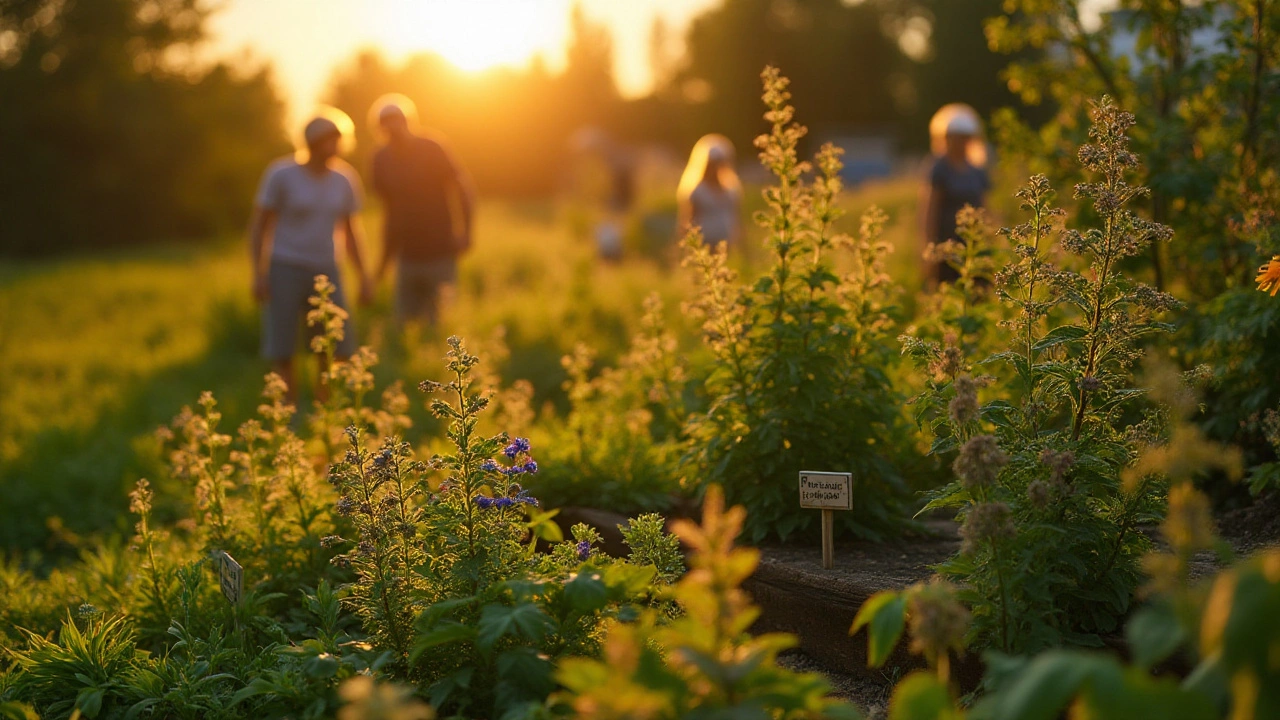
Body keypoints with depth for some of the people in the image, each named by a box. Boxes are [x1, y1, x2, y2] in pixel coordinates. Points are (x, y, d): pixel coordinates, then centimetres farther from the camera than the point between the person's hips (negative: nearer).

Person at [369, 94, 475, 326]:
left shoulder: (432, 148, -7)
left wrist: (464, 233, -12)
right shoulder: (382, 159, 5)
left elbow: (463, 188, -2)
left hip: (440, 254, -4)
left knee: (439, 322, -5)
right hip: (407, 256, 4)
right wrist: (386, 257, 16)